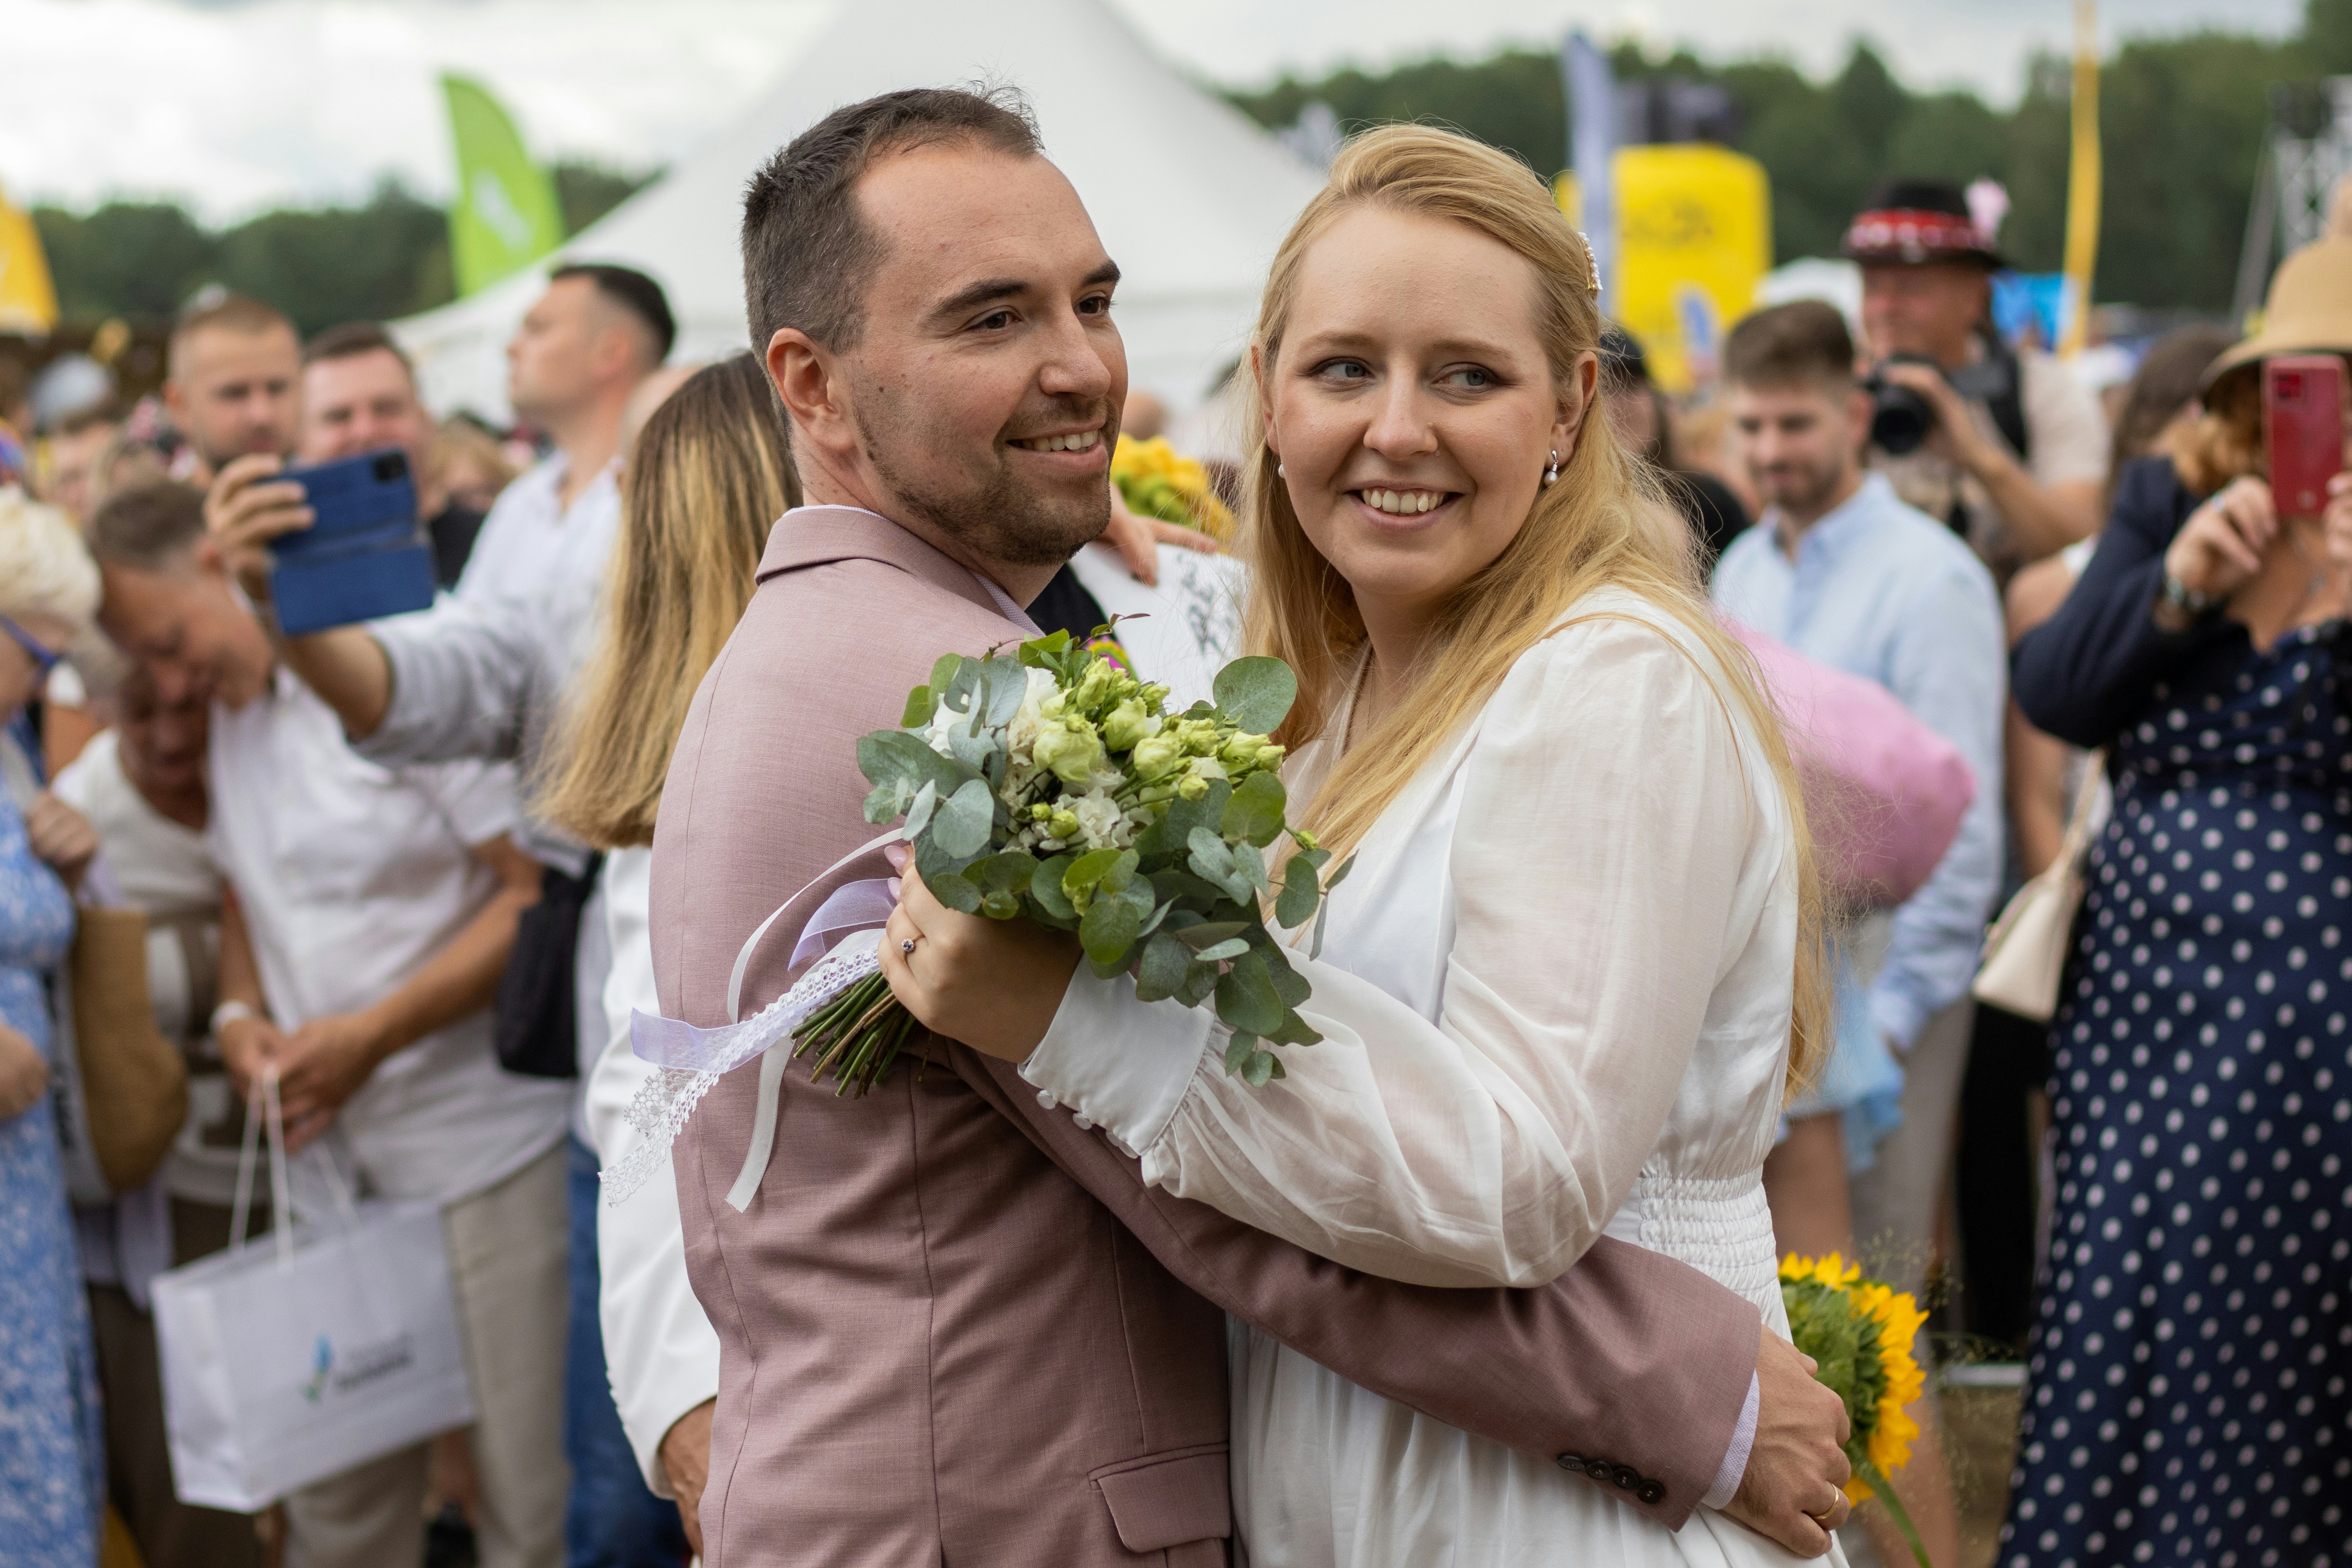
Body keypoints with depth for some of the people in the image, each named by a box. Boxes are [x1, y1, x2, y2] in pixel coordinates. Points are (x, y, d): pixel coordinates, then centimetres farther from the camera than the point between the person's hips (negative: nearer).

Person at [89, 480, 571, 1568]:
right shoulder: (227, 706, 10)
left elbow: (541, 890, -16)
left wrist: (369, 1037, -17)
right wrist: (239, 1013, 1)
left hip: (486, 1145, -6)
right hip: (333, 1154, 7)